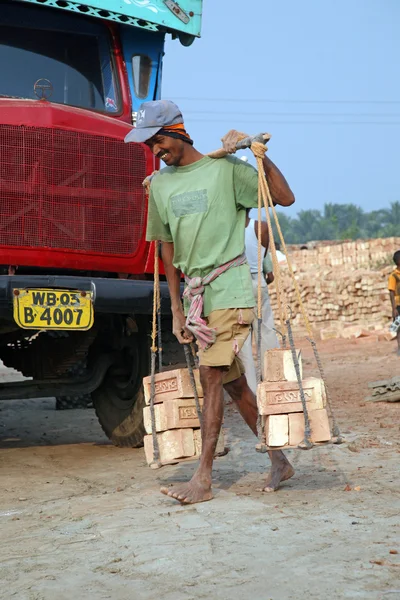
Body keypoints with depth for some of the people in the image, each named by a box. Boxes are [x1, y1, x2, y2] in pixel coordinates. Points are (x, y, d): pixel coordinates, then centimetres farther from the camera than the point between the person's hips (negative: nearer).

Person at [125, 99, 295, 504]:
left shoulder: (225, 168, -2)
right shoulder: (159, 184, 14)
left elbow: (285, 198, -4)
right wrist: (177, 310, 14)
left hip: (229, 285, -6)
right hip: (195, 293, 6)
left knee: (211, 376, -12)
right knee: (233, 382, 9)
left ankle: (203, 479, -7)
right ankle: (279, 462, 22)